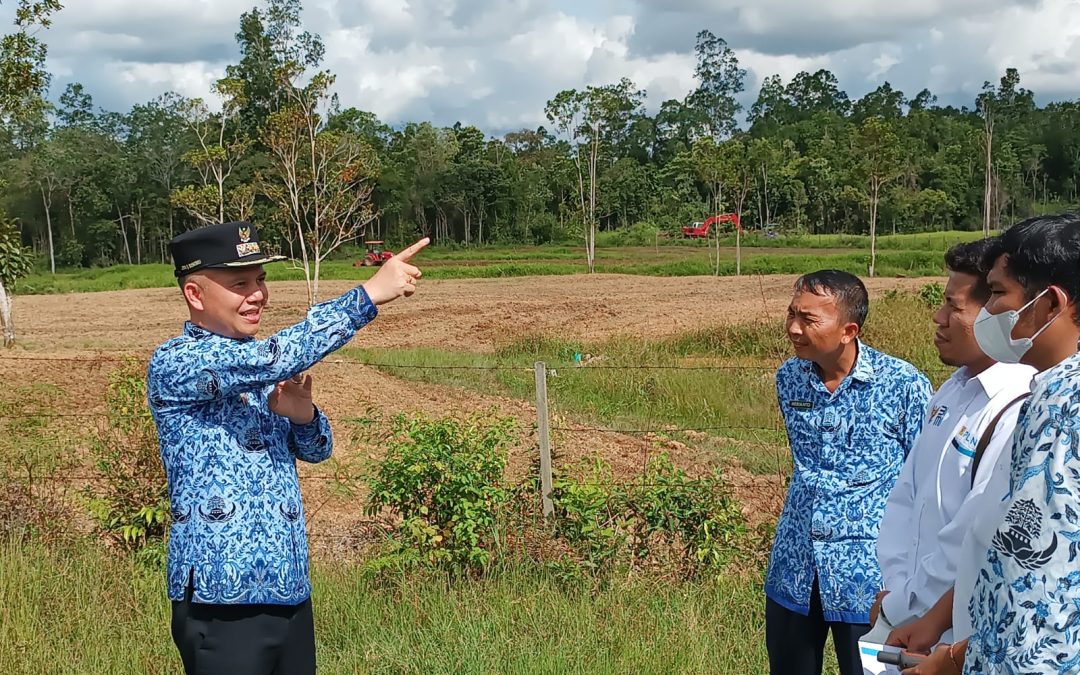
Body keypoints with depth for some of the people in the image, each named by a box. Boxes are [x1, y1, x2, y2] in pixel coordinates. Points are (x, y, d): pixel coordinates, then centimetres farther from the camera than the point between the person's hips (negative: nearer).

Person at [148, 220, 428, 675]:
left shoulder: (260, 366, 12)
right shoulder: (173, 364, -12)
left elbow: (315, 450, 15)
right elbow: (276, 358, -27)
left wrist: (301, 413, -7)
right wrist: (369, 294, -27)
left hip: (289, 589, 7)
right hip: (223, 598, -7)